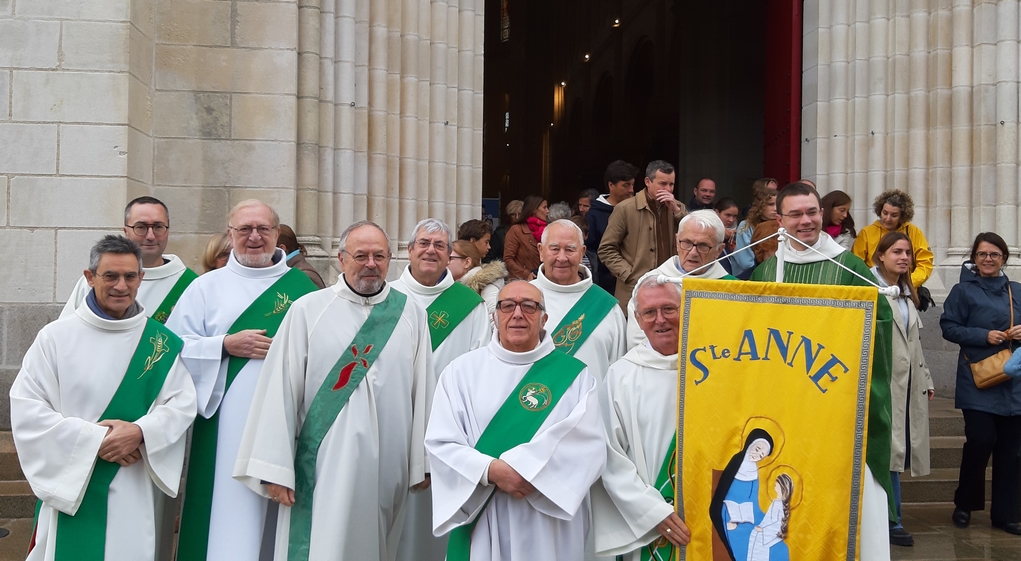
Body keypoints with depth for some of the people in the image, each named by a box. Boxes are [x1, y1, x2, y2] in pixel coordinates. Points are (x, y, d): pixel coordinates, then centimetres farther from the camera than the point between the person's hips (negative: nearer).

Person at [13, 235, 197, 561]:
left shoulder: (161, 341, 3)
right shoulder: (56, 337, -3)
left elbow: (183, 403, -1)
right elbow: (26, 408, -7)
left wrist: (141, 431, -19)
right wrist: (94, 438, -14)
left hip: (134, 492, 1)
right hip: (71, 486, -1)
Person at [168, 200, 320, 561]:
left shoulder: (301, 286, 11)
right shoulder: (207, 287, 11)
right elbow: (174, 348, 4)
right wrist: (226, 345, -8)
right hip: (226, 424, -1)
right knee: (226, 514, -3)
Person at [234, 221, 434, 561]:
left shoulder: (411, 313, 4)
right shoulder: (308, 310, -2)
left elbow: (423, 390, 5)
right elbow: (281, 390, -3)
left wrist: (422, 462, 5)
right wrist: (275, 467, -6)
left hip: (386, 468, 2)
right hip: (322, 464, -2)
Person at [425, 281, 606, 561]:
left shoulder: (574, 375, 0)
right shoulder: (462, 370, 2)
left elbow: (590, 448, -10)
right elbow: (440, 443, -5)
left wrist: (526, 469, -19)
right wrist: (491, 470, -20)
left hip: (548, 525, 0)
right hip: (481, 522, 1)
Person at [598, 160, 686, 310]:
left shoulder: (676, 208, 11)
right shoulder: (625, 209, -2)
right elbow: (606, 250, -2)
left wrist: (676, 210, -9)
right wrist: (630, 275, -11)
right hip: (634, 292, -3)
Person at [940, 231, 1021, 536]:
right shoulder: (964, 290, 2)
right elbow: (949, 327, -5)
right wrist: (984, 336, -15)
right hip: (978, 380, -4)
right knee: (980, 439, -11)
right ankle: (964, 504, 11)